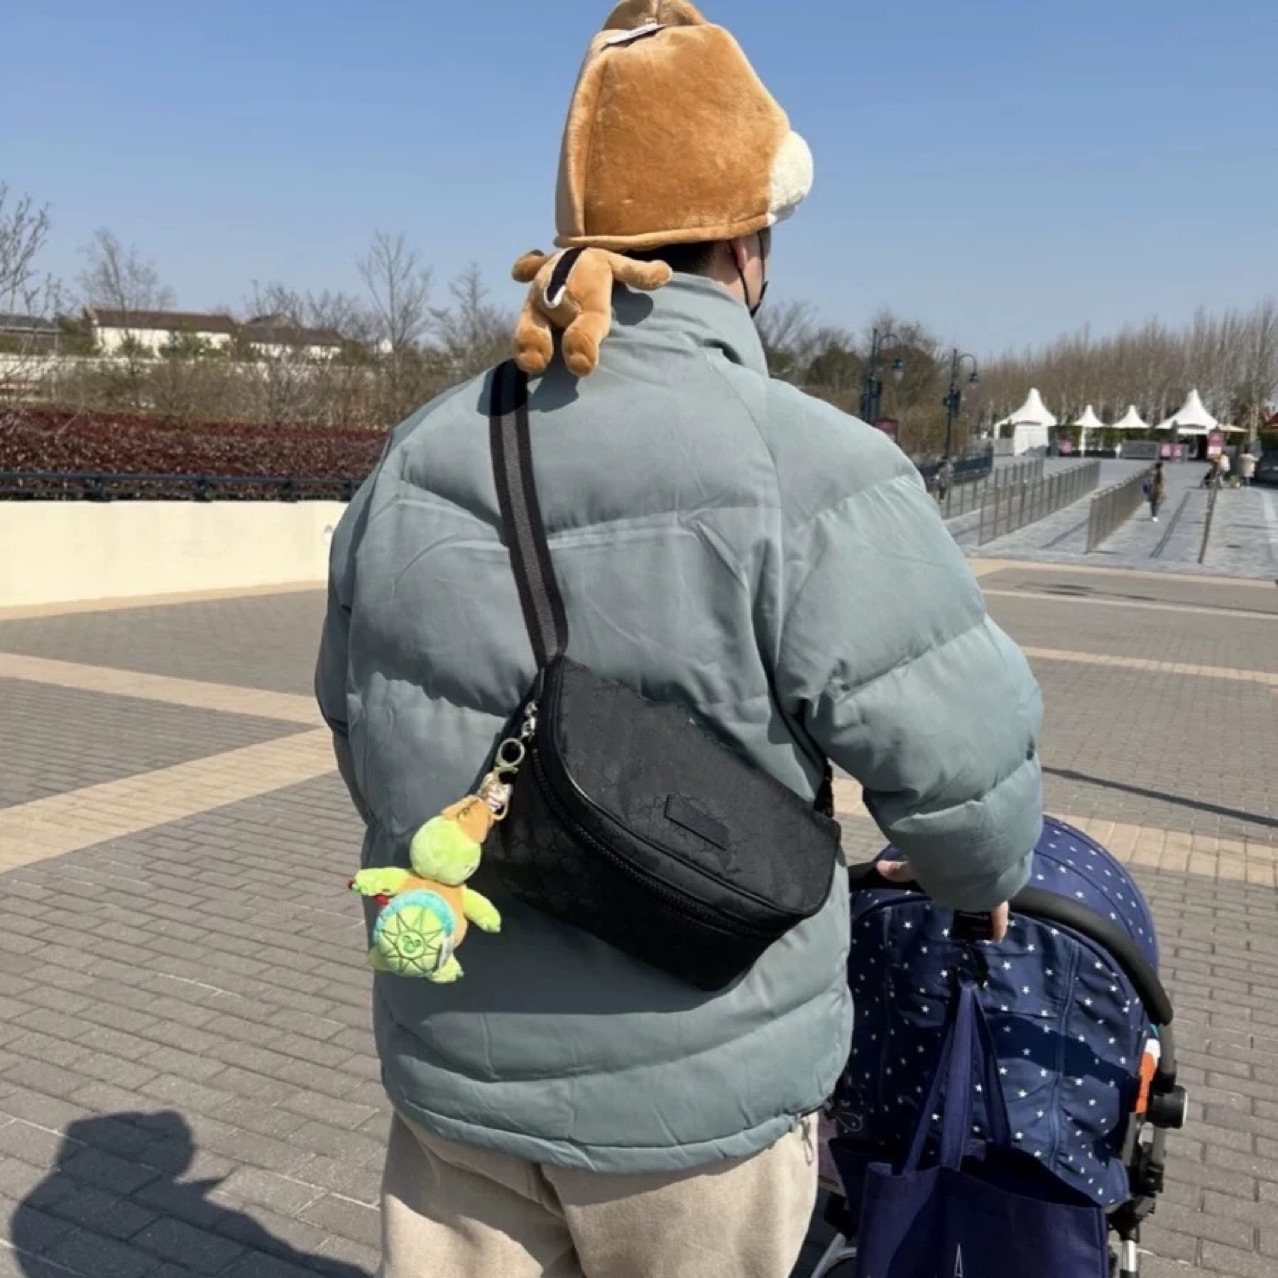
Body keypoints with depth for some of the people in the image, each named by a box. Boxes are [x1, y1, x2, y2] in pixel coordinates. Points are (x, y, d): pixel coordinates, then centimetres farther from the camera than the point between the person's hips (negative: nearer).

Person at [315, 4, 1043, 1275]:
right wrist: (982, 874, 8)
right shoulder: (808, 472, -22)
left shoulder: (418, 457, -5)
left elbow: (364, 737, 6)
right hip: (697, 1090, -3)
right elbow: (961, 755, -16)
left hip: (457, 1063, 4)